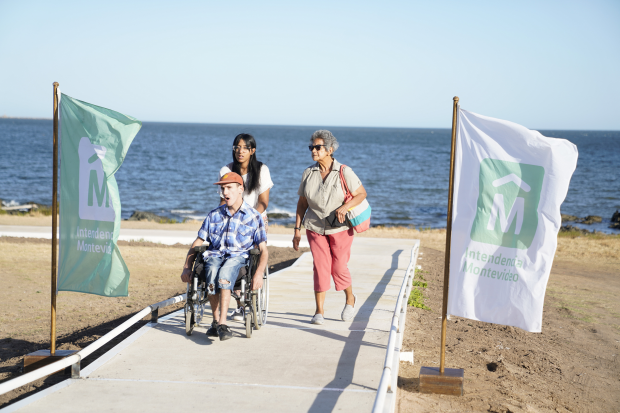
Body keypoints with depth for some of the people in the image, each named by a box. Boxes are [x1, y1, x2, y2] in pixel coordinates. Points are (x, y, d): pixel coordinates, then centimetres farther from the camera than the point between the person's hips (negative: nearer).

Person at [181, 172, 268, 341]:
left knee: (224, 274, -37)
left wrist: (259, 274, -12)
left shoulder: (254, 217, 11)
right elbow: (197, 244, 21)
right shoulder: (214, 215, 20)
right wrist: (187, 268, 6)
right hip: (214, 255, 2)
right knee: (212, 272, -35)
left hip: (239, 256, -2)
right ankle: (216, 321, -24)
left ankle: (222, 324, -41)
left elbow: (263, 250, 6)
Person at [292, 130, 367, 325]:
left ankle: (350, 299, 31)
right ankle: (319, 311, 4)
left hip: (340, 228, -2)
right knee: (320, 267, -4)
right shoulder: (308, 173, 0)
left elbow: (361, 194, -6)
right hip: (315, 228, 2)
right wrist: (297, 230, 3)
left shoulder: (344, 172, -10)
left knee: (339, 268, 3)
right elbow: (302, 203, 6)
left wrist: (344, 207, -23)